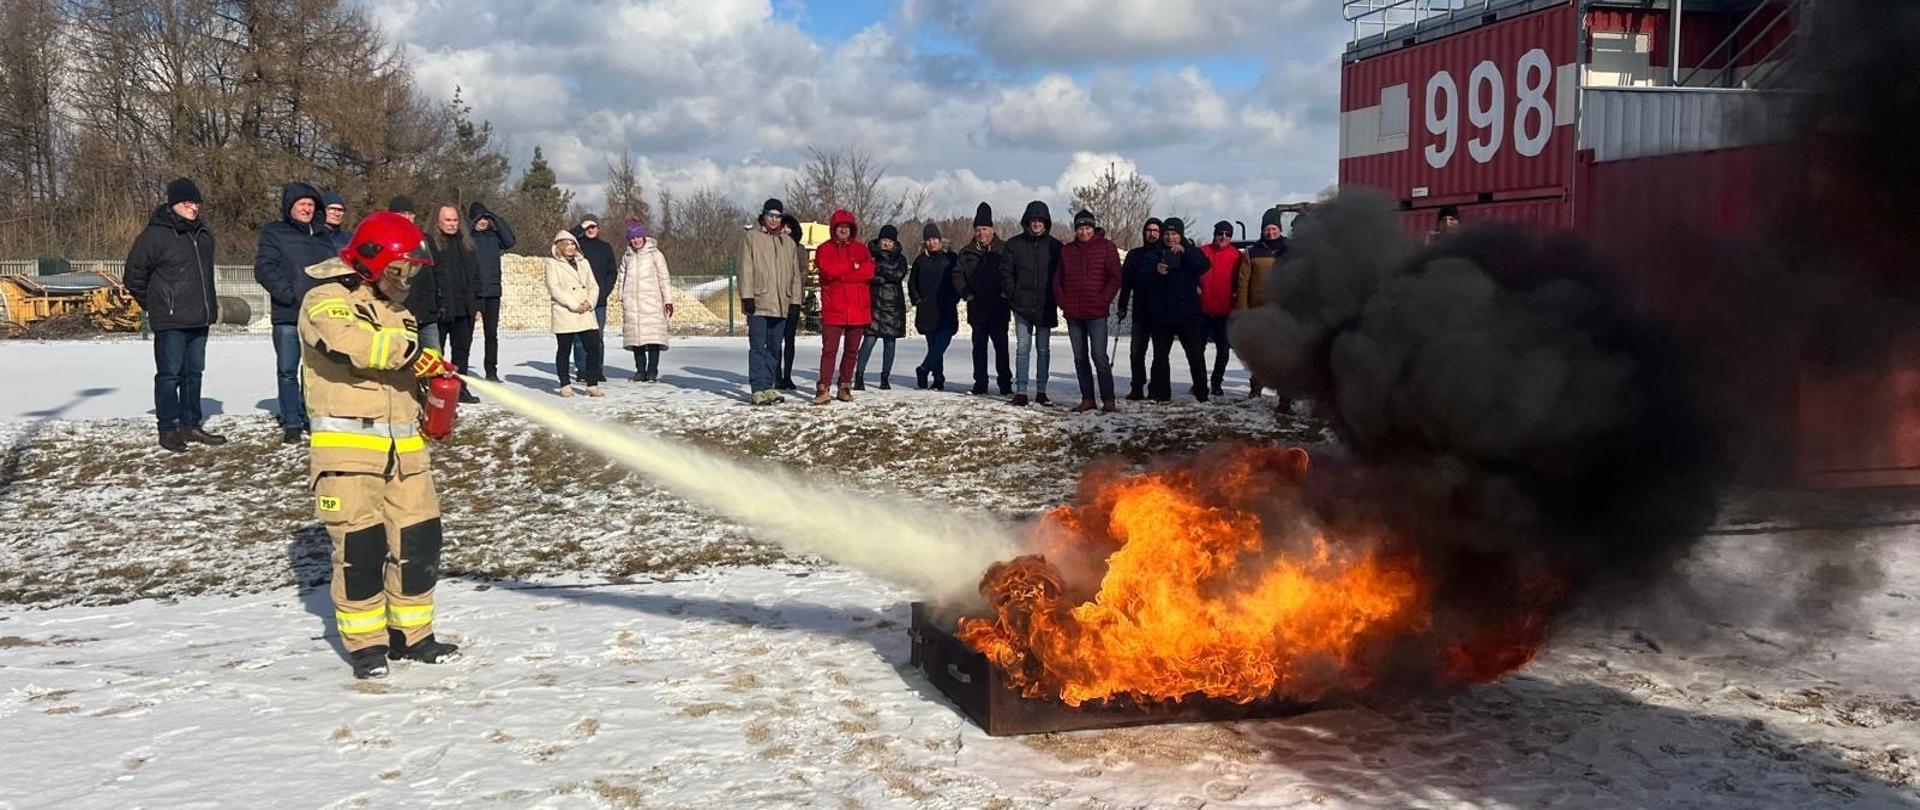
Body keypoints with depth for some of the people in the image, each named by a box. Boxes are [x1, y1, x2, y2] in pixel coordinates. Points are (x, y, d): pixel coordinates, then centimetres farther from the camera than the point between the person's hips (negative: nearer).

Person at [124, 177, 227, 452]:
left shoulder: (203, 235, 13)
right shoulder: (155, 235, -10)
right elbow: (134, 275, -4)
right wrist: (153, 305, 1)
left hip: (199, 319, 7)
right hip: (170, 322, -7)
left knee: (193, 373, 13)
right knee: (169, 374, -3)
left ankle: (191, 425, 21)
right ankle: (168, 429, 3)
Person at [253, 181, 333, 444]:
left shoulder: (322, 235, 16)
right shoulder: (274, 233, 3)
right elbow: (264, 269, -6)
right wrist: (289, 294, -14)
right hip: (288, 316, -3)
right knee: (288, 371, 1)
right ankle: (291, 424, 7)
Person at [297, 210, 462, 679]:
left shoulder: (395, 309, 21)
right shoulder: (326, 300, -5)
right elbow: (347, 342, -27)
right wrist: (412, 352, -26)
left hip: (404, 444, 7)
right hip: (347, 441, -7)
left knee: (418, 537, 5)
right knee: (360, 543, -6)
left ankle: (411, 635, 19)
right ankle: (365, 643, 8)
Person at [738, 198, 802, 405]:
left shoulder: (788, 242, 16)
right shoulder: (751, 238, 2)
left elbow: (795, 273, 16)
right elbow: (745, 269, -4)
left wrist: (795, 300, 9)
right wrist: (747, 296, -12)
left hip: (780, 305, 5)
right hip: (758, 303, -5)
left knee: (774, 348, 9)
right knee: (758, 347, -6)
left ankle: (769, 386, 16)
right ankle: (758, 389, -6)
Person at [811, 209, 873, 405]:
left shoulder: (861, 248, 11)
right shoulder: (825, 249, 5)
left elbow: (868, 271, -5)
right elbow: (828, 270, -13)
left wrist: (840, 274, -10)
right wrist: (853, 266, -6)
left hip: (858, 309, 3)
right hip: (833, 308, -3)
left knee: (852, 350, 9)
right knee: (829, 349, -8)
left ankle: (845, 387, 19)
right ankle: (823, 389, -10)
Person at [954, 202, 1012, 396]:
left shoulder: (1003, 250, 1)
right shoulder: (967, 253, 9)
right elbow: (957, 275, 10)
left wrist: (1005, 293, -11)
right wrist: (967, 294, -1)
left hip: (998, 308, -3)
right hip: (977, 308, 3)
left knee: (1001, 346, -4)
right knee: (979, 347, 7)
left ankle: (1006, 385, 1)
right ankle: (980, 385, 13)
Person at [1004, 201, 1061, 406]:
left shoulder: (1055, 246, 3)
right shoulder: (1014, 244, 4)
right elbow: (1007, 272, 6)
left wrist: (1055, 299, -4)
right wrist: (1012, 295, -3)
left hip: (1045, 307, 0)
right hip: (1022, 306, 0)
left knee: (1043, 349, 6)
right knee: (1022, 348, -1)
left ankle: (1041, 391, 11)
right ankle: (1020, 391, 0)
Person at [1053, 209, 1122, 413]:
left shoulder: (1106, 247, 1)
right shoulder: (1067, 250, 14)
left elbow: (1115, 278, -2)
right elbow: (1057, 279, 17)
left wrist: (1103, 300, -10)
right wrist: (1062, 300, 3)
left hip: (1096, 312, -5)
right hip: (1073, 313, 5)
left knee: (1099, 356, -10)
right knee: (1080, 358, 8)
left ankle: (1108, 399, -6)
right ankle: (1087, 398, 14)